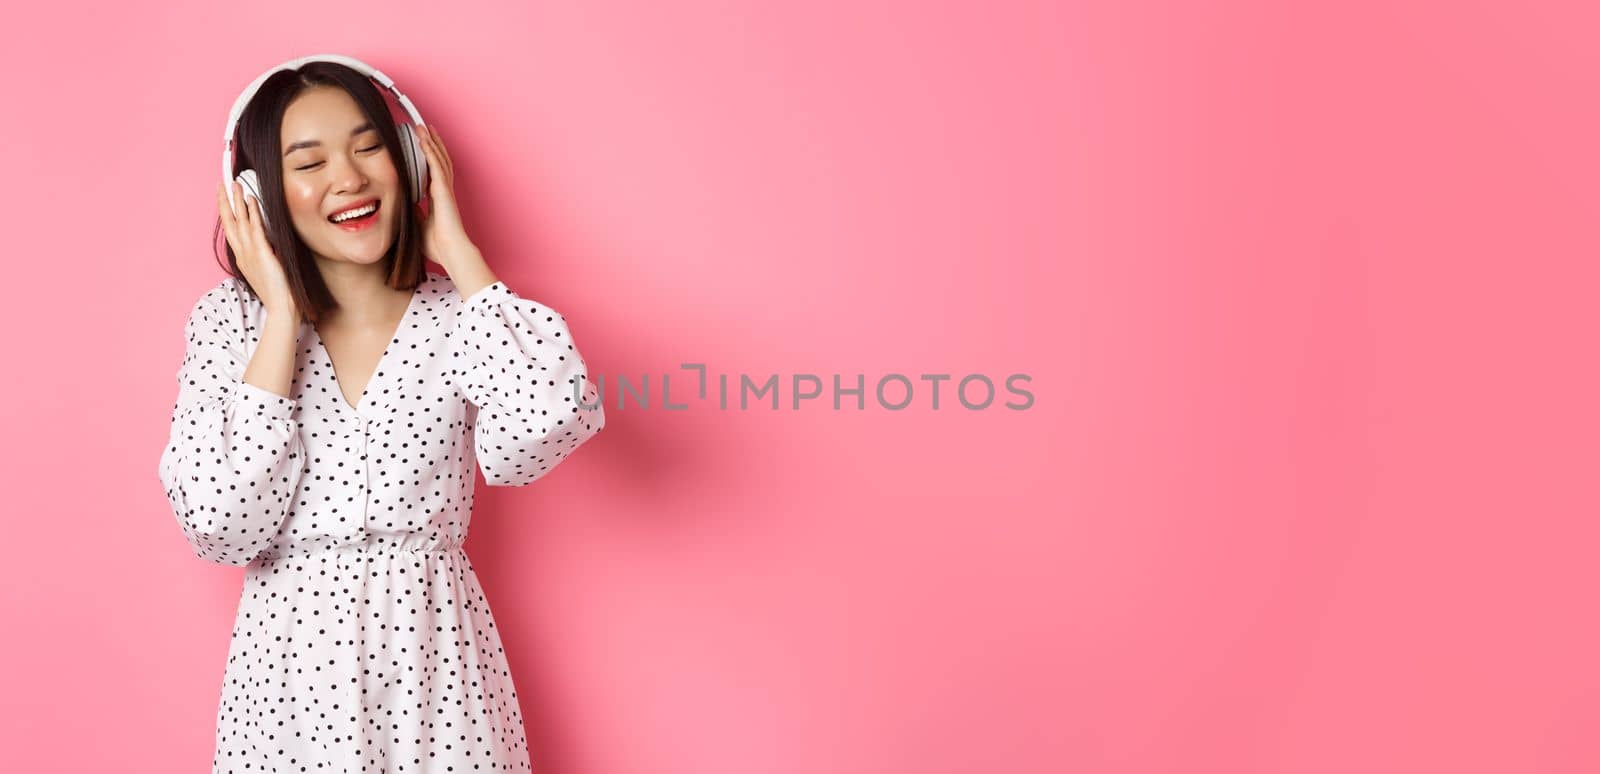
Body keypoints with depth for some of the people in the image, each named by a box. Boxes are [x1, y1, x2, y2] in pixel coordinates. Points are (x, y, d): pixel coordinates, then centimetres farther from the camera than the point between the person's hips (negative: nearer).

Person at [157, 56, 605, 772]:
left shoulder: (453, 315, -5)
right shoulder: (229, 320, -3)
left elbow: (539, 431, -26)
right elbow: (221, 527, -14)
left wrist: (456, 249, -15)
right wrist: (283, 316, -14)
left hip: (435, 658, 0)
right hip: (291, 663, 0)